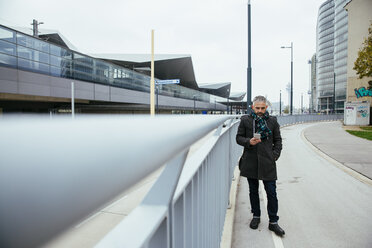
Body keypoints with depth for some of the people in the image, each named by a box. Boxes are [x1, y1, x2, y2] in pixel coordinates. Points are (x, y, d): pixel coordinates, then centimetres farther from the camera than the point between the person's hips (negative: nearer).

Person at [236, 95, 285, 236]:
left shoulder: (272, 121, 5)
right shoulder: (245, 120, 2)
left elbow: (278, 140, 11)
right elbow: (238, 138, 4)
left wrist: (275, 155, -1)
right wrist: (249, 141, -15)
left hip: (267, 163, 0)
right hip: (250, 162, 0)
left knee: (271, 193, 2)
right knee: (253, 191, 14)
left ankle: (273, 222, 18)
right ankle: (256, 216, 33)